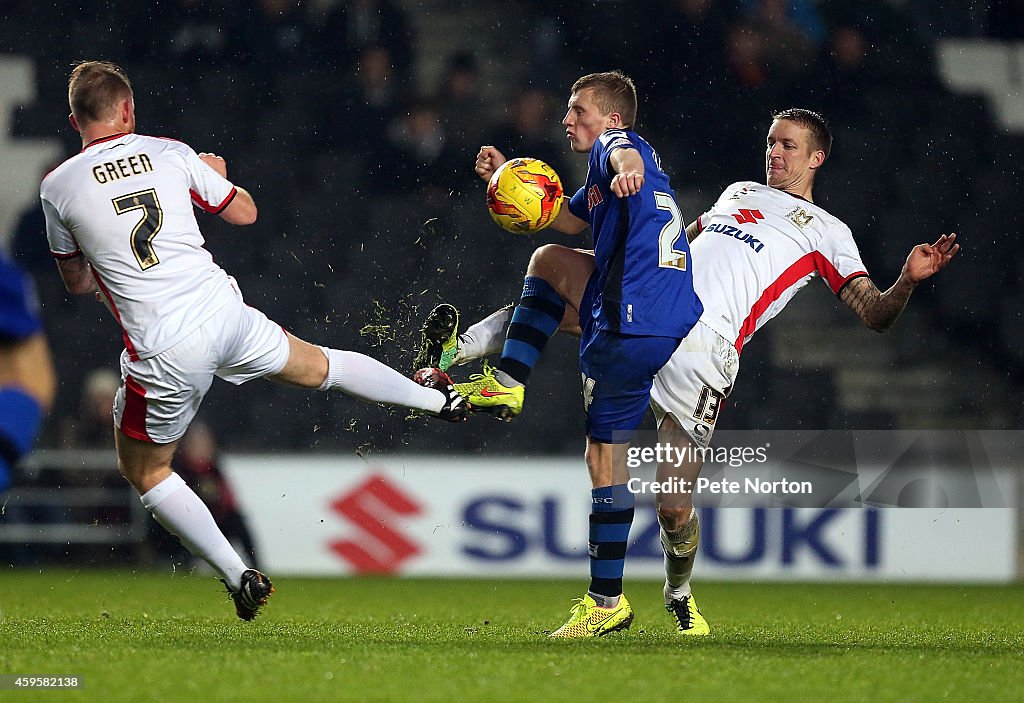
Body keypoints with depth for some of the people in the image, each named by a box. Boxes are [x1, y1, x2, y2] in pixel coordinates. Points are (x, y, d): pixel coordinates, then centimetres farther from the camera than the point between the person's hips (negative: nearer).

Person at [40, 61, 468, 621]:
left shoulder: (58, 187, -3)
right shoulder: (172, 154, 2)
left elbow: (77, 282, 10)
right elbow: (244, 212, 16)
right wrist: (219, 175, 36)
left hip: (163, 353, -3)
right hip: (225, 314, 3)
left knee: (144, 471, 18)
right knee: (318, 366, 30)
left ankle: (238, 576, 8)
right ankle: (438, 400, 47)